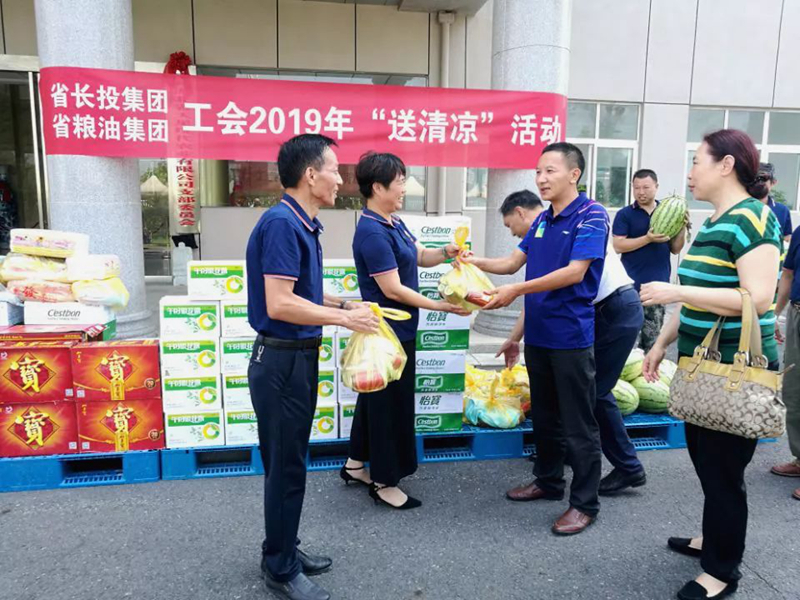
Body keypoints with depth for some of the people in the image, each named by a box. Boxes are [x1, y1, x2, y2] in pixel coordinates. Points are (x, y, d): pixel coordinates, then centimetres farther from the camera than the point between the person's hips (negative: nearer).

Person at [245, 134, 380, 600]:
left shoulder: (304, 225, 9)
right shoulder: (281, 223, -20)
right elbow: (279, 304, -26)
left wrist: (347, 305, 9)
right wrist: (345, 318, -18)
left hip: (298, 356, 10)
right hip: (282, 360, -9)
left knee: (291, 461, 20)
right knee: (286, 466, 5)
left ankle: (282, 550, 37)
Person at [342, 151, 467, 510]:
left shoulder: (393, 223, 8)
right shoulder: (372, 232, -22)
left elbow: (419, 256, 17)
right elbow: (393, 289, -23)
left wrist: (444, 253, -4)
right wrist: (440, 306, -18)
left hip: (394, 330, 10)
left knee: (375, 397, 19)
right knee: (389, 403, 3)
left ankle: (356, 465, 35)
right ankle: (384, 483, 20)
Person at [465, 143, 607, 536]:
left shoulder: (591, 216, -12)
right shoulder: (541, 220, 11)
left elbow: (574, 272, -21)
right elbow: (514, 262, 16)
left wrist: (517, 290, -24)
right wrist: (475, 261, 0)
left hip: (571, 336, -8)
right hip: (538, 334, 8)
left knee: (578, 424, 2)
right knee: (543, 415, 19)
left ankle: (585, 503, 15)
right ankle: (548, 482, 35)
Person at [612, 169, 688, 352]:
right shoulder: (625, 214, 0)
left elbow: (675, 249, 10)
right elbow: (618, 245, -9)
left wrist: (682, 227, -7)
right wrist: (648, 238, -19)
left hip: (659, 284, 3)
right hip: (632, 286, -3)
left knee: (653, 337, 10)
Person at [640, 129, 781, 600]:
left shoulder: (752, 218, -16)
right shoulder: (714, 223, 12)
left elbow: (758, 298, -25)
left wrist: (677, 291, -26)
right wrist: (664, 342, 17)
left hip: (736, 371, -9)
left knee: (723, 468, 3)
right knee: (705, 459, 20)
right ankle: (715, 539, 40)